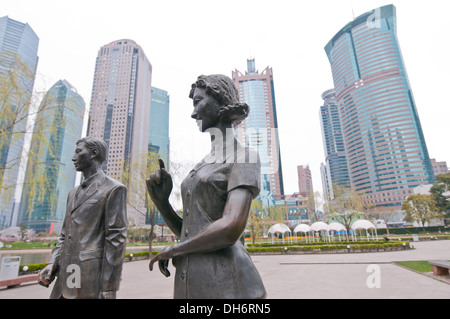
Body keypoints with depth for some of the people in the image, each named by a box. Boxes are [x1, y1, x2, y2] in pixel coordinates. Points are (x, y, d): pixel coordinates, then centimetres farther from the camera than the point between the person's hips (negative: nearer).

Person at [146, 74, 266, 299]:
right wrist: (161, 201, 0)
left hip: (227, 285, -7)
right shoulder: (201, 167, 16)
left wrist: (171, 250, -6)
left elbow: (230, 229, -21)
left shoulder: (245, 158, -6)